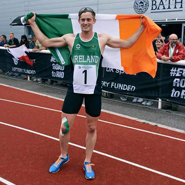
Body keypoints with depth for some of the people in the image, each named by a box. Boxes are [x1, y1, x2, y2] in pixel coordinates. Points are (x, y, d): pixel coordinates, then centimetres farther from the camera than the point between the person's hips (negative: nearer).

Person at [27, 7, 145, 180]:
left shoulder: (102, 39, 0)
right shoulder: (70, 38, 1)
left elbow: (127, 43, 8)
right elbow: (46, 42, 9)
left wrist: (142, 27, 4)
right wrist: (33, 24, 10)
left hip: (94, 91, 0)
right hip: (74, 89, 1)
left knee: (92, 128, 10)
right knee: (64, 126, 5)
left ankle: (87, 162, 30)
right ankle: (63, 156, 33)